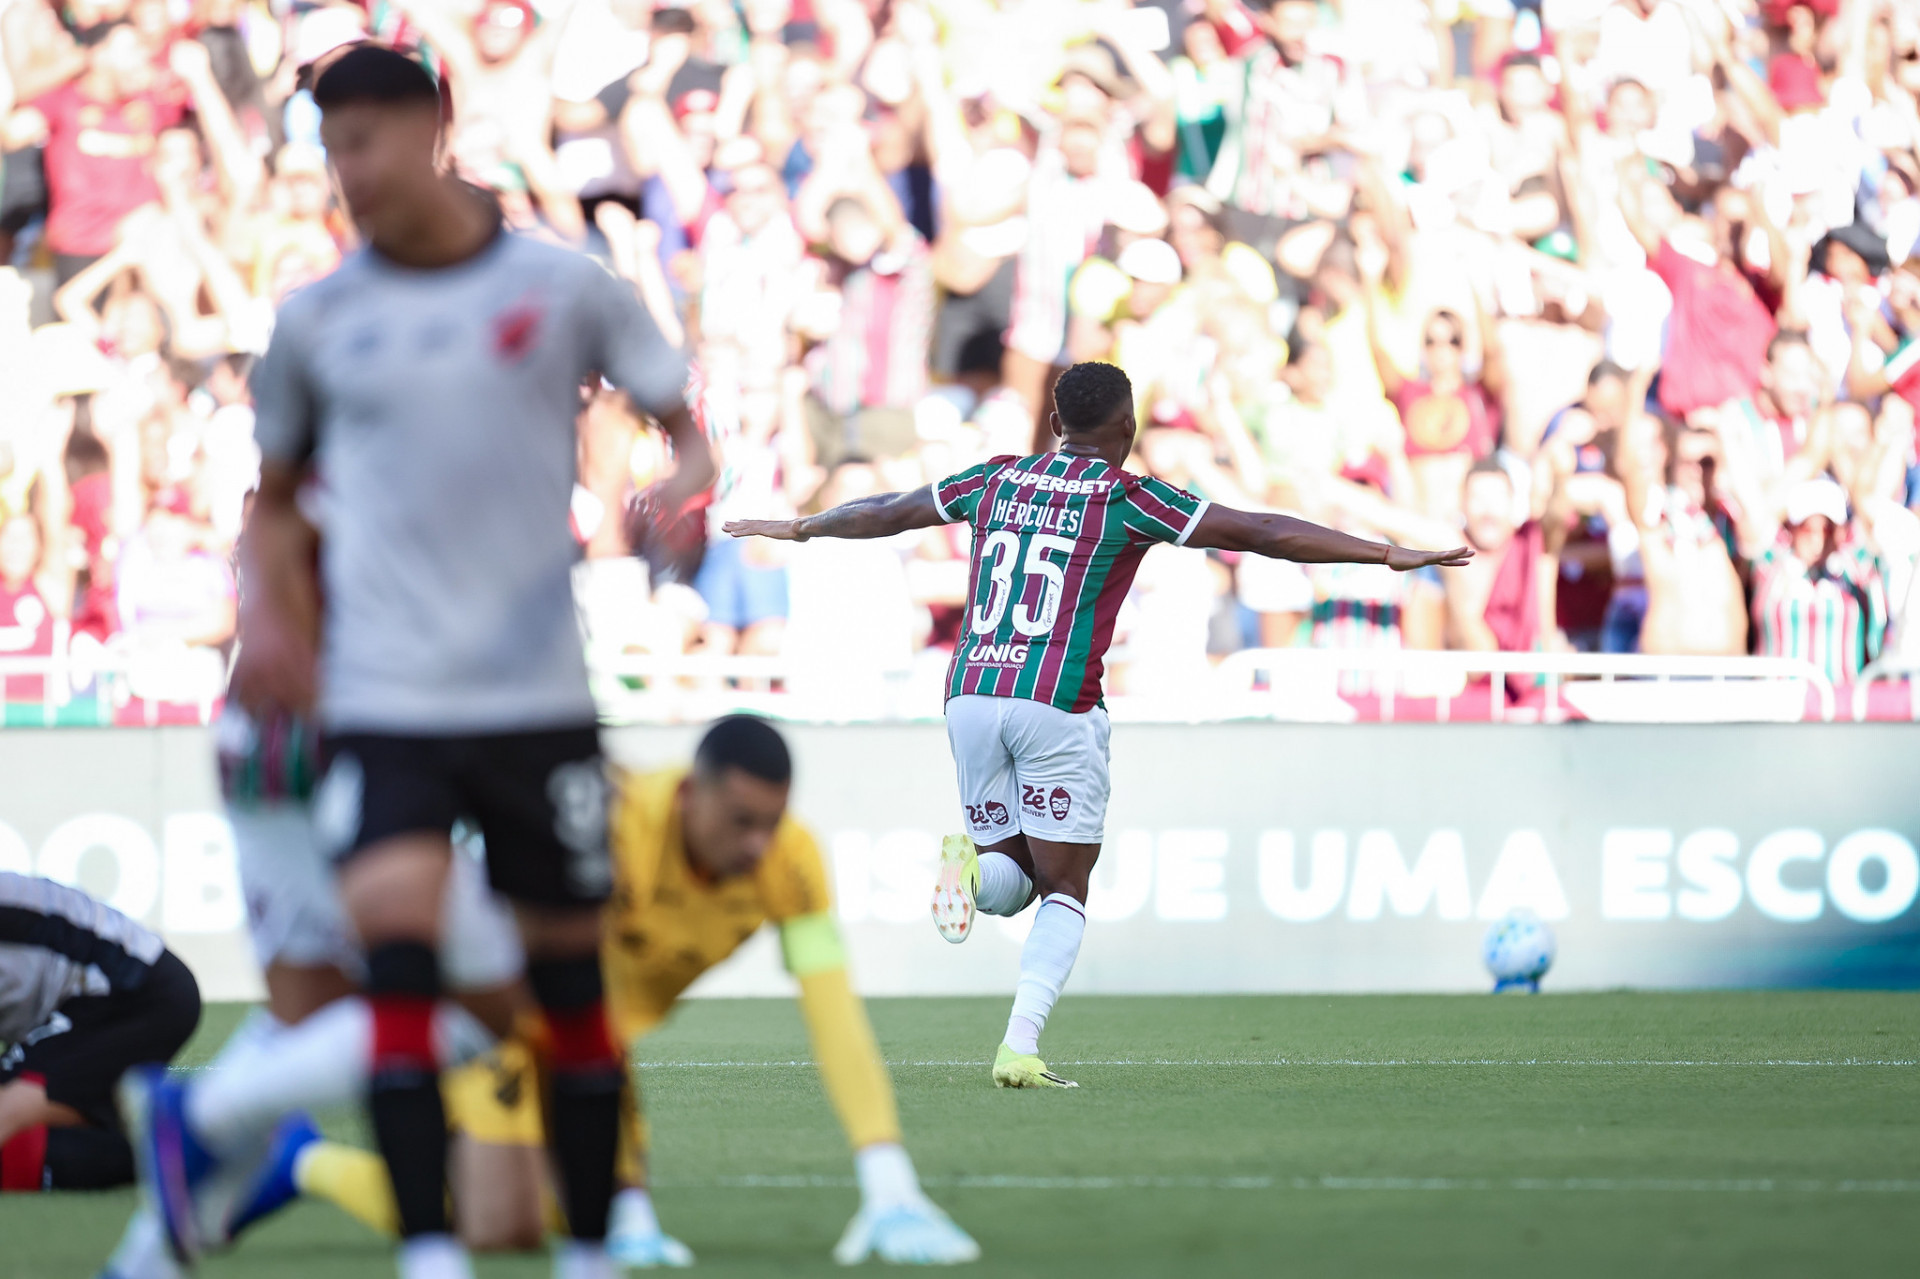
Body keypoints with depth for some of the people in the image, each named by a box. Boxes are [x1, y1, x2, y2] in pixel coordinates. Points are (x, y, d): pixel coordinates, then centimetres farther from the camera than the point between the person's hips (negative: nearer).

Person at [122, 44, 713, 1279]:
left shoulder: (565, 289, 0)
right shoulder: (318, 321, 6)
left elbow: (685, 429, 6)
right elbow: (276, 500, 19)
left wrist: (682, 487, -16)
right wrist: (270, 623, 2)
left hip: (540, 700, 0)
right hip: (383, 702, 0)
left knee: (571, 978, 8)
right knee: (397, 932, -20)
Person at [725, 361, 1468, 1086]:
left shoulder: (998, 479, 13)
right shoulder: (1128, 498, 0)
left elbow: (884, 513, 26)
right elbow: (1261, 533, -3)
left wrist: (801, 528, 45)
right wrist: (1389, 554, -1)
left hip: (971, 694, 4)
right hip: (1059, 702, -4)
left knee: (1010, 885, 15)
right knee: (1065, 891, 5)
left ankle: (972, 863, -20)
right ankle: (1021, 1048, -12)